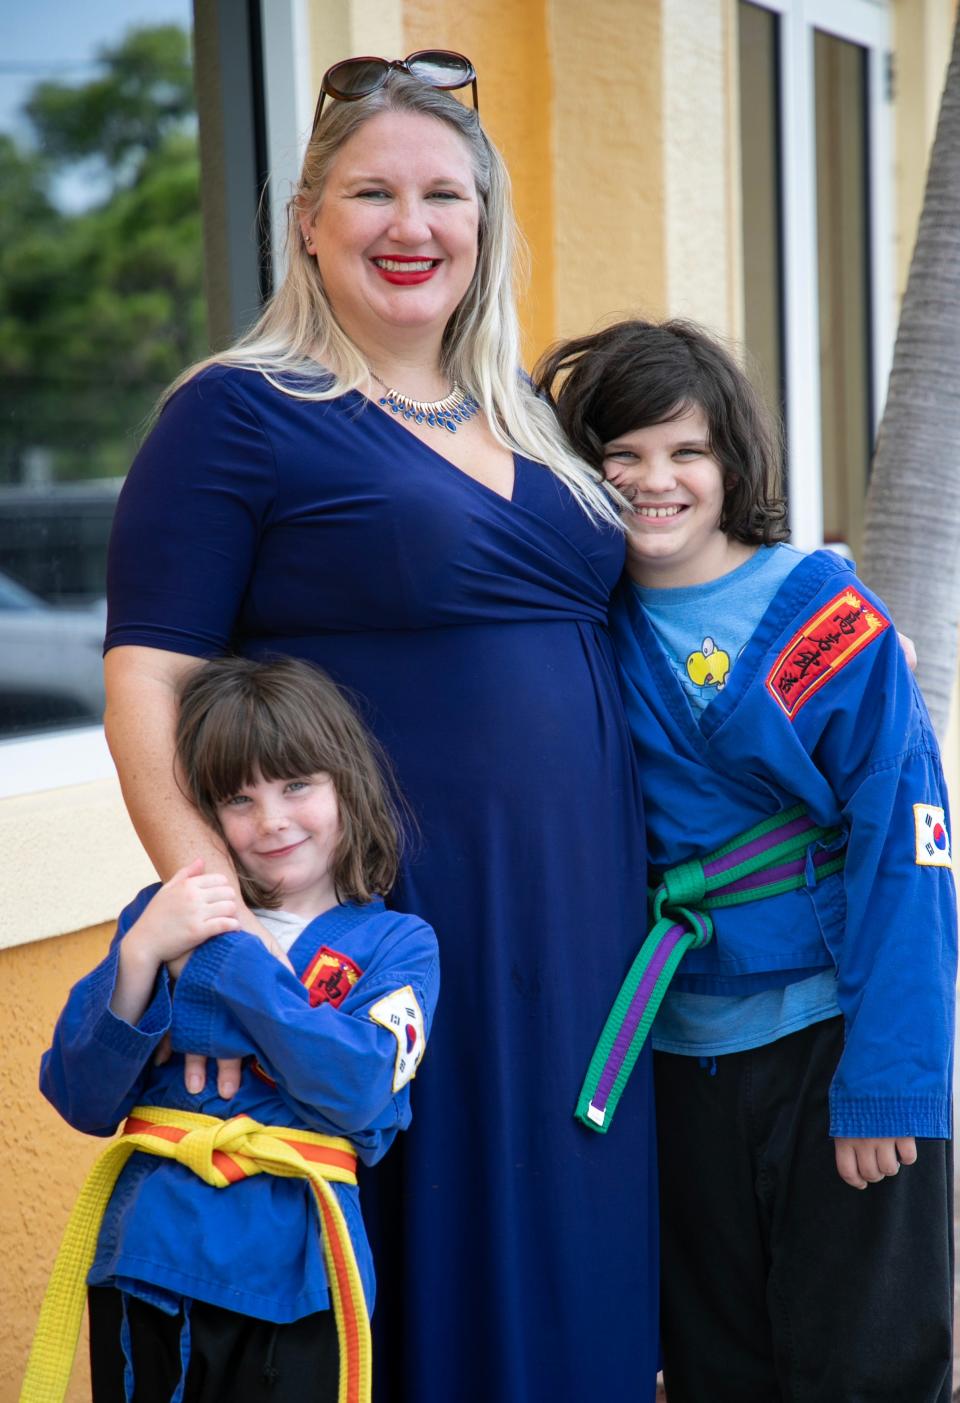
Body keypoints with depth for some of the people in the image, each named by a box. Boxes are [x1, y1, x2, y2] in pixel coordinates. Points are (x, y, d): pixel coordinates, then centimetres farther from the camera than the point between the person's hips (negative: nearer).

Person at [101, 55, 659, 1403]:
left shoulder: (526, 422, 14)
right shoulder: (238, 415, -5)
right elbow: (147, 683, -11)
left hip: (581, 919, 6)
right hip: (389, 925, -6)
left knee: (567, 1256, 14)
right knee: (423, 1276, 4)